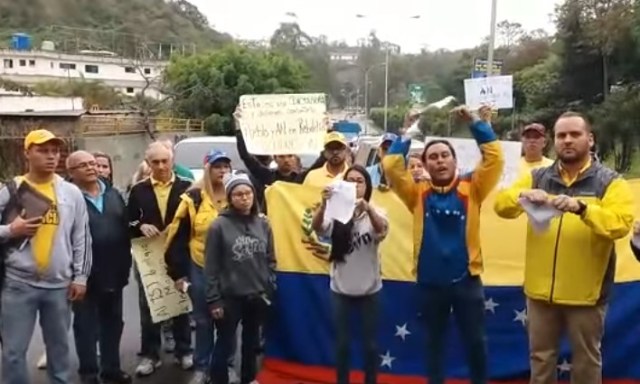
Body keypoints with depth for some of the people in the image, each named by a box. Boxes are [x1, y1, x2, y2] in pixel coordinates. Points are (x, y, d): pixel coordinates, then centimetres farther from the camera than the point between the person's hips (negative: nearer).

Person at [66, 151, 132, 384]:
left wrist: (125, 266, 6)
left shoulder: (113, 195, 10)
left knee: (113, 323, 16)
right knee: (86, 325, 8)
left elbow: (125, 231, 10)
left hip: (113, 274, 6)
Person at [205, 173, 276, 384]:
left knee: (252, 342, 20)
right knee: (224, 345, 6)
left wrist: (270, 289, 4)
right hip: (230, 297, -4)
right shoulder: (219, 226, -11)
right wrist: (213, 299, -10)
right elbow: (211, 267, -9)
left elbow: (270, 260, 8)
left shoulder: (263, 224, 1)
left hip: (258, 296, 4)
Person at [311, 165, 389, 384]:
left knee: (369, 343, 10)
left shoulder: (374, 213, -6)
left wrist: (366, 208, -50)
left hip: (369, 288, 0)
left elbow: (382, 230, -29)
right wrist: (324, 204, -46)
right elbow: (317, 227, -25)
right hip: (341, 288, 0)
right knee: (342, 343, 10)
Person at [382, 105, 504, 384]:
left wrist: (476, 123, -8)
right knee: (434, 342, 16)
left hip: (466, 279, -1)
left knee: (476, 342, 12)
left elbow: (495, 158, -8)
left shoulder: (472, 188, 0)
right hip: (430, 281, 1)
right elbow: (391, 166, -6)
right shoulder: (418, 193, 2)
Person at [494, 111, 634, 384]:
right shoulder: (537, 178, 6)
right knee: (540, 356, 16)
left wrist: (581, 208, -32)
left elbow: (621, 223, -16)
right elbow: (501, 205, -2)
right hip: (541, 290, 3)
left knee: (586, 359, 13)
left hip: (585, 292, -2)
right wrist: (523, 195, -23)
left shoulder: (610, 182, -2)